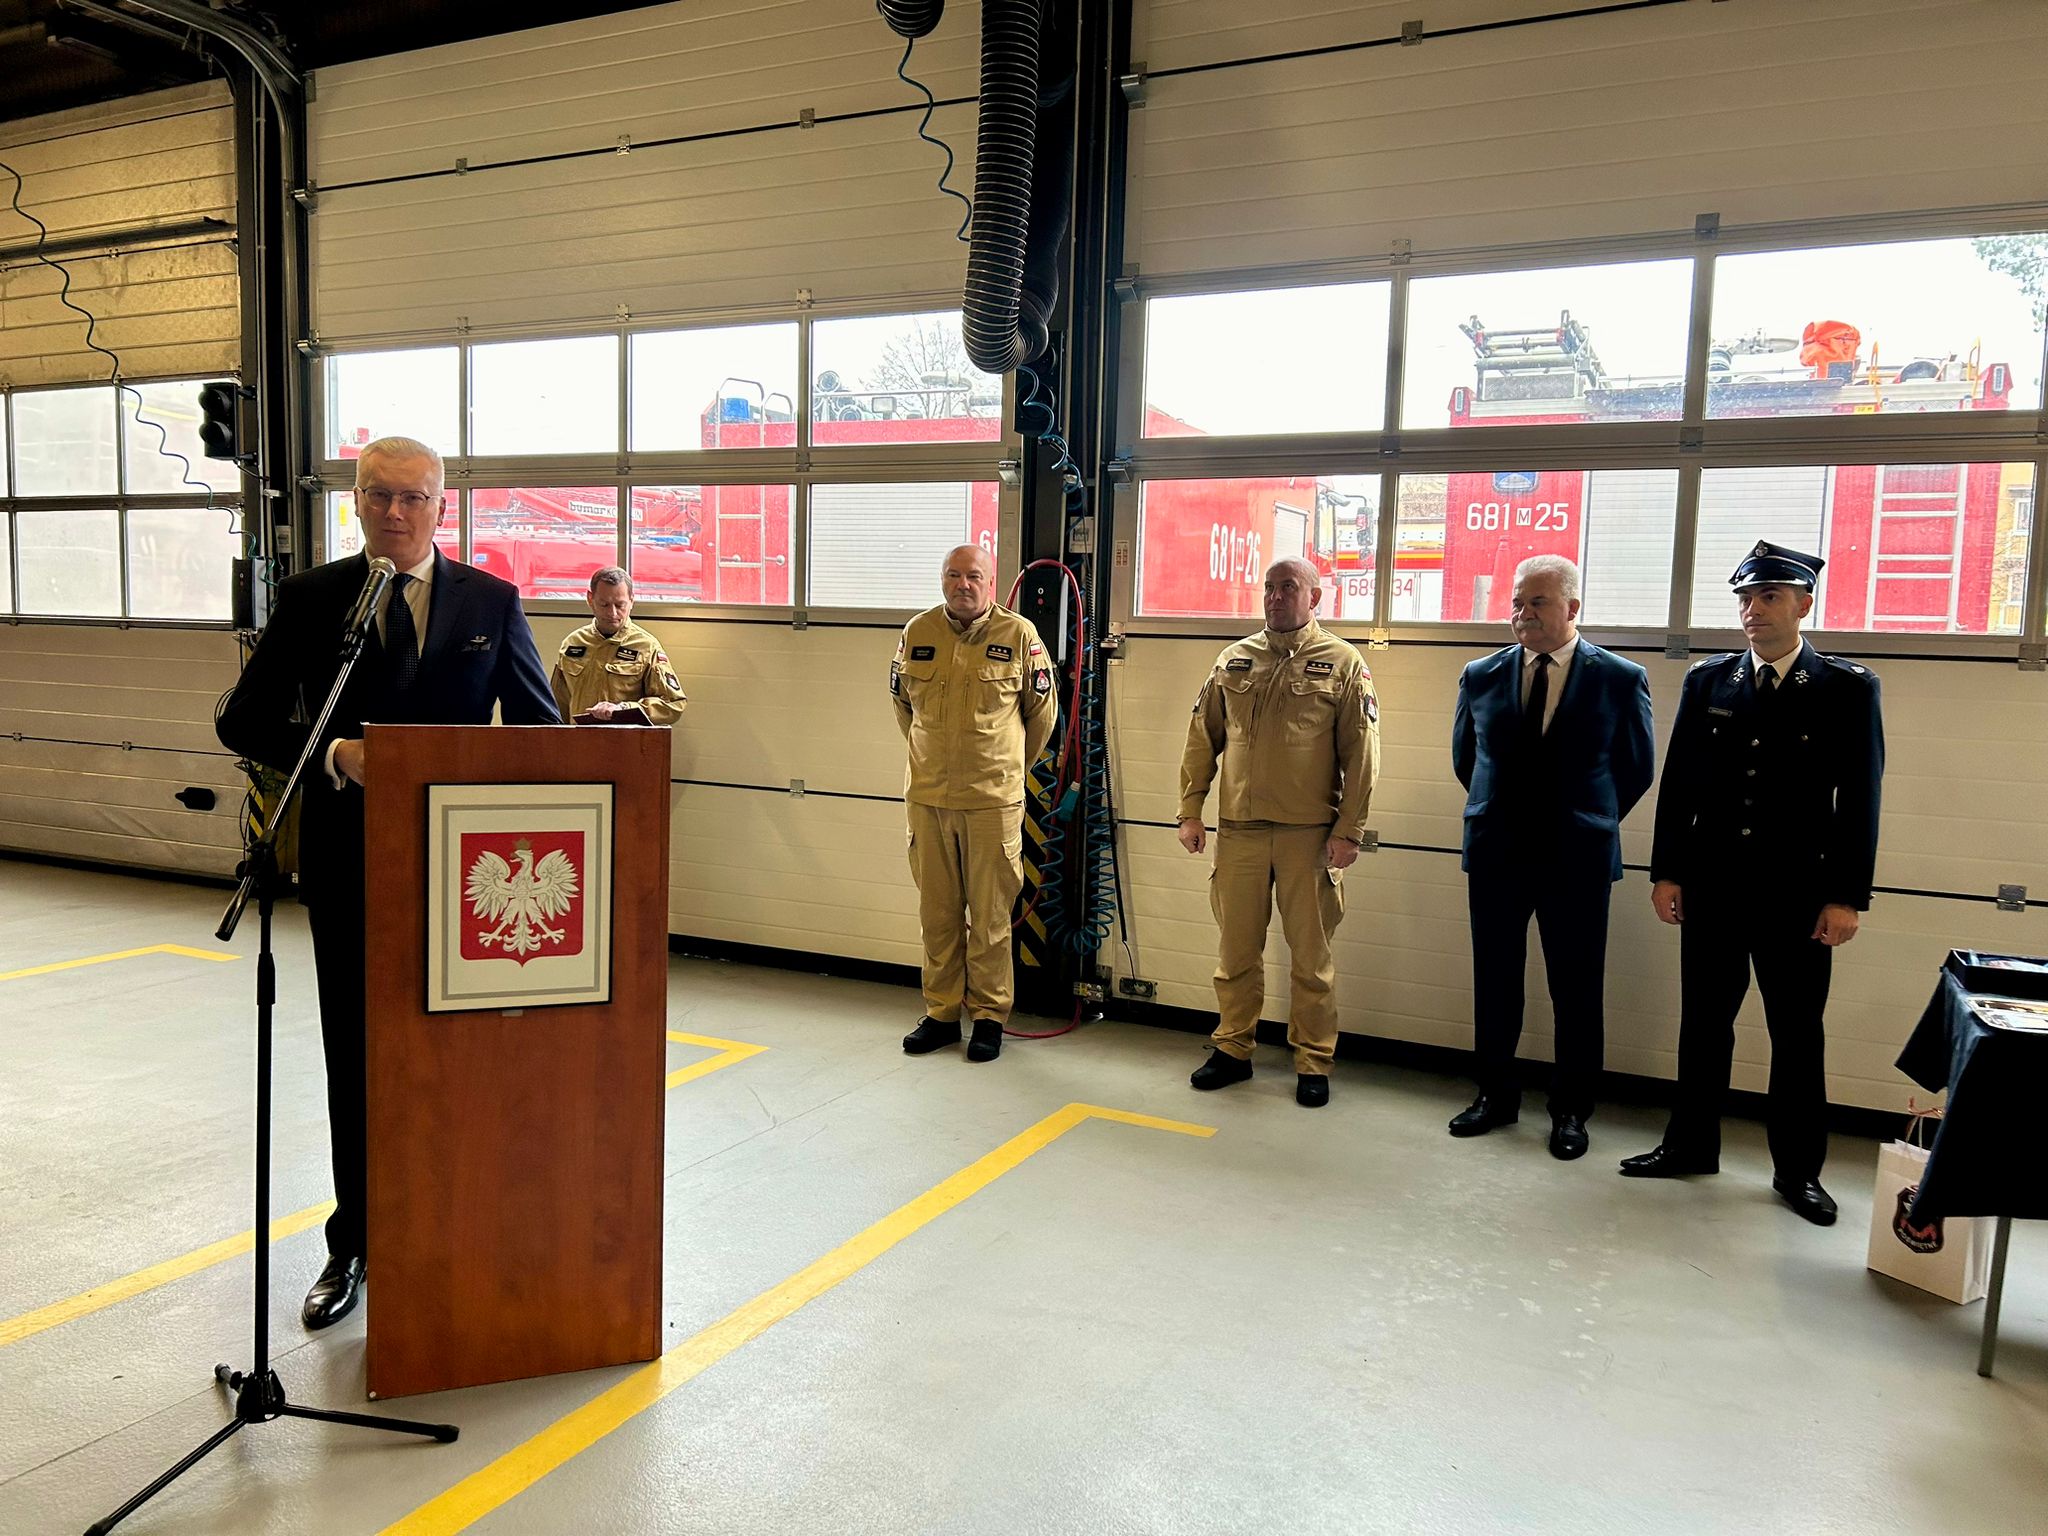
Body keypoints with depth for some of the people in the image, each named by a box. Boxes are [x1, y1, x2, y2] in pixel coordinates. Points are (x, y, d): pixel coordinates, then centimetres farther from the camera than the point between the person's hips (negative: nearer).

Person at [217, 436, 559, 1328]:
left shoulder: (492, 602, 3)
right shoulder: (310, 600, 3)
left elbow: (538, 729, 5)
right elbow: (243, 720, 2)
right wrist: (334, 755, -17)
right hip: (349, 862, 1)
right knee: (356, 1059, 11)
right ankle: (354, 1245, 26)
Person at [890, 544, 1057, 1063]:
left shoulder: (1019, 635, -3)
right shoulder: (917, 632, 5)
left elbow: (1042, 712, 8)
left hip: (993, 800, -3)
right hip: (926, 798, 3)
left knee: (990, 917, 3)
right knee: (937, 913, 10)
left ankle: (989, 1016, 15)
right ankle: (941, 1013, 22)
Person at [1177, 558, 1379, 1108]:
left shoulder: (1343, 663, 0)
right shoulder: (1234, 660, 9)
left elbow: (1361, 754, -3)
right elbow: (1202, 739, 12)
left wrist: (1348, 831, -8)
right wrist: (1190, 811, 7)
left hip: (1308, 834, -3)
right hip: (1238, 830, 3)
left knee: (1311, 954, 5)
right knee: (1236, 949, 10)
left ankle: (1313, 1062, 17)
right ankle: (1232, 1049, 24)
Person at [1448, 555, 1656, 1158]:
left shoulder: (1620, 679, -3)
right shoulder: (1482, 677, 4)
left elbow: (1635, 769, 6)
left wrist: (1590, 825, 8)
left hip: (1578, 861, -2)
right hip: (1495, 856, 3)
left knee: (1577, 991, 5)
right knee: (1494, 983, 10)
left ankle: (1571, 1110, 19)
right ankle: (1495, 1096, 24)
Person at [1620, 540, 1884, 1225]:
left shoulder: (1847, 687, -2)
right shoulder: (1707, 680, 5)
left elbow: (1860, 801, -4)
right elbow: (1678, 784, 6)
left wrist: (1846, 897, -9)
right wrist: (1666, 872, 2)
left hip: (1796, 893, -2)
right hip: (1712, 886, 3)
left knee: (1797, 1034, 7)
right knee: (1703, 1022, 11)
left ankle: (1798, 1169, 20)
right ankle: (1691, 1145, 24)